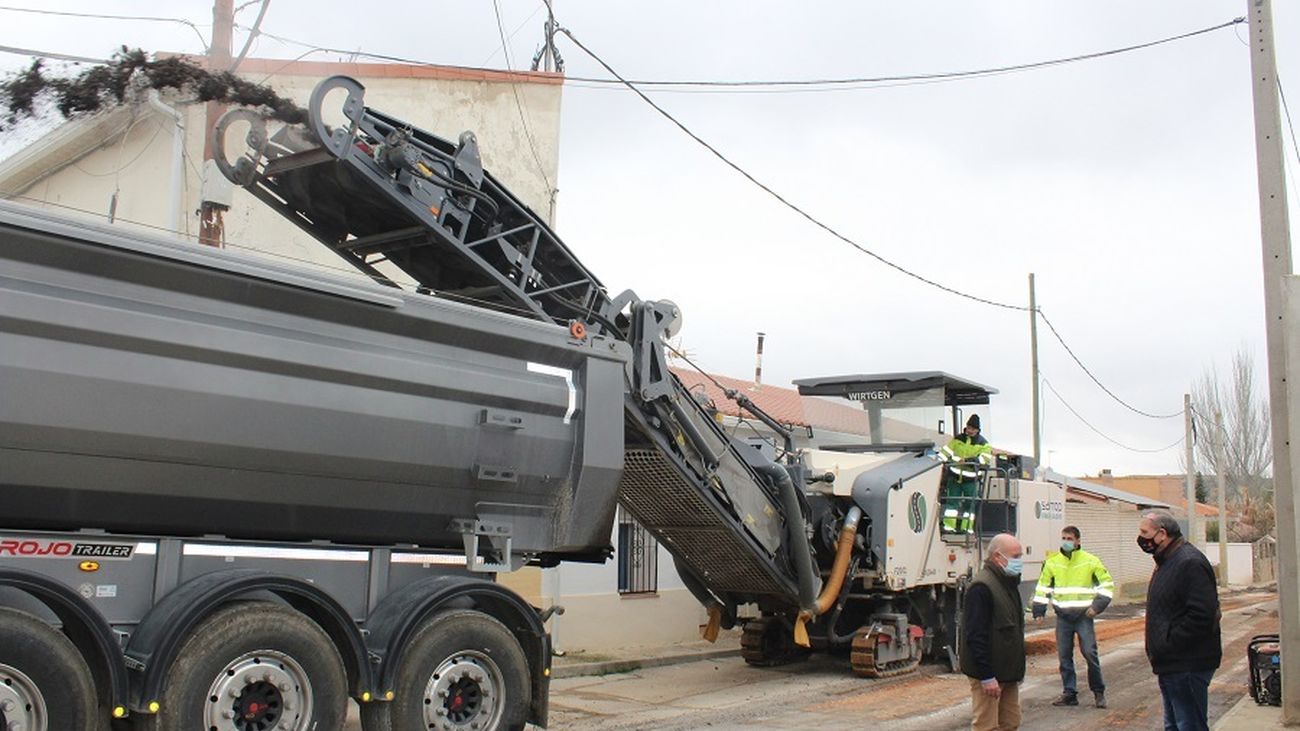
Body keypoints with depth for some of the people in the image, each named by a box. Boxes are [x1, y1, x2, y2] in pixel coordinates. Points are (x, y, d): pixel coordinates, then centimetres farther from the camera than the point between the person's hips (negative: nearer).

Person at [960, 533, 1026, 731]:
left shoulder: (1009, 583, 14)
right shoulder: (981, 587, -19)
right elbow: (976, 636, -23)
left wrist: (1018, 669, 22)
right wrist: (987, 677, -24)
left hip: (1008, 672, 10)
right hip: (989, 673, -10)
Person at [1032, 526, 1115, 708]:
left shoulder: (1091, 561, -1)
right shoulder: (1052, 562, 7)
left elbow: (1107, 584, 4)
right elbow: (1043, 588, 14)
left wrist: (1097, 606, -7)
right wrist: (1039, 611, 7)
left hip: (1083, 615, -3)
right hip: (1063, 617, 3)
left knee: (1090, 653, -8)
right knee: (1064, 656, 4)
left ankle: (1098, 692, 8)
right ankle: (1069, 693, 13)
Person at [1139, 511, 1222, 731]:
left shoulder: (1190, 563, -18)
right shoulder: (1167, 562, 16)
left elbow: (1201, 615, -26)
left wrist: (1167, 646, -21)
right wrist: (1158, 654, 13)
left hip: (1187, 668, -11)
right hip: (1171, 666, 11)